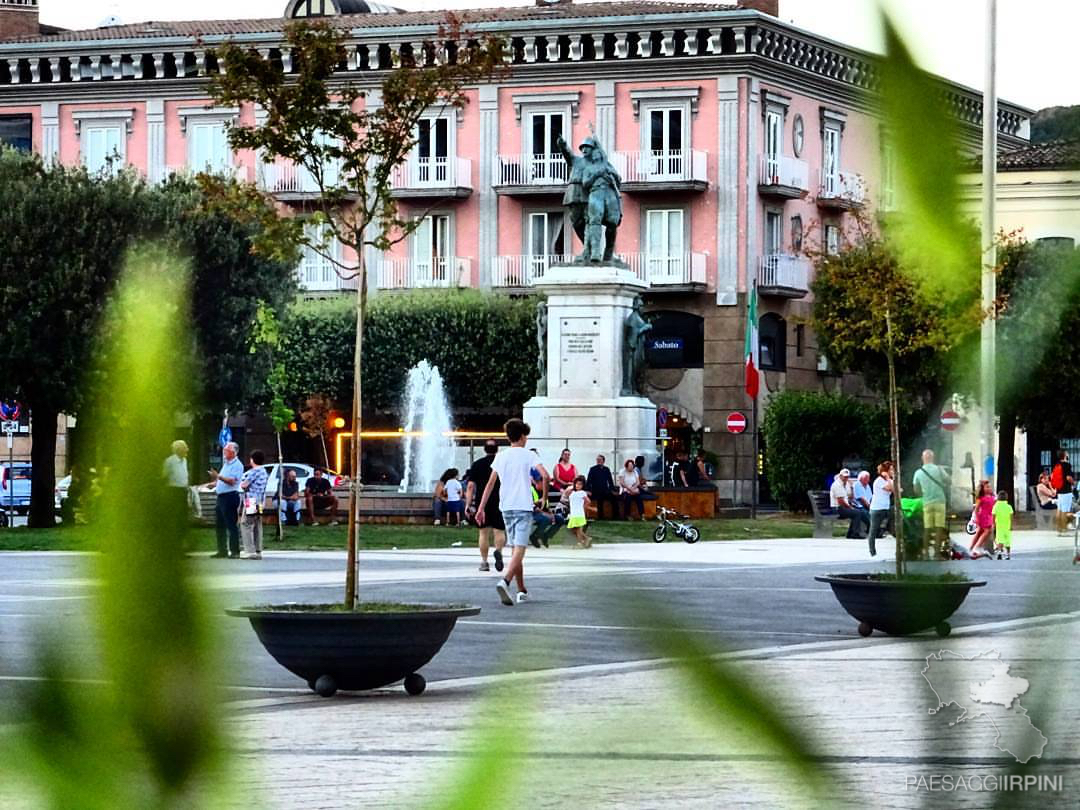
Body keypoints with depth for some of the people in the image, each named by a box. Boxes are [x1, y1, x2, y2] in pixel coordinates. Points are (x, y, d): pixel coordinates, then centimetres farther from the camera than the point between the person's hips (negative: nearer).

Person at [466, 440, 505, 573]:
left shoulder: (477, 464, 5)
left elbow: (470, 486, 0)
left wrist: (468, 504, 2)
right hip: (499, 502, -1)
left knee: (484, 532, 8)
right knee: (499, 531, 2)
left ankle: (484, 562, 7)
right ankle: (498, 550, -27)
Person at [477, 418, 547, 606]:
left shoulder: (500, 456, 10)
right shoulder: (528, 455, -3)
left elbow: (490, 484, 10)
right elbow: (544, 475, -16)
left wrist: (481, 508, 11)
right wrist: (544, 497, -1)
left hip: (506, 507, 5)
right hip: (523, 507, -5)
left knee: (515, 548, 15)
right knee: (520, 549, -12)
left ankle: (522, 591, 21)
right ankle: (505, 580, -35)